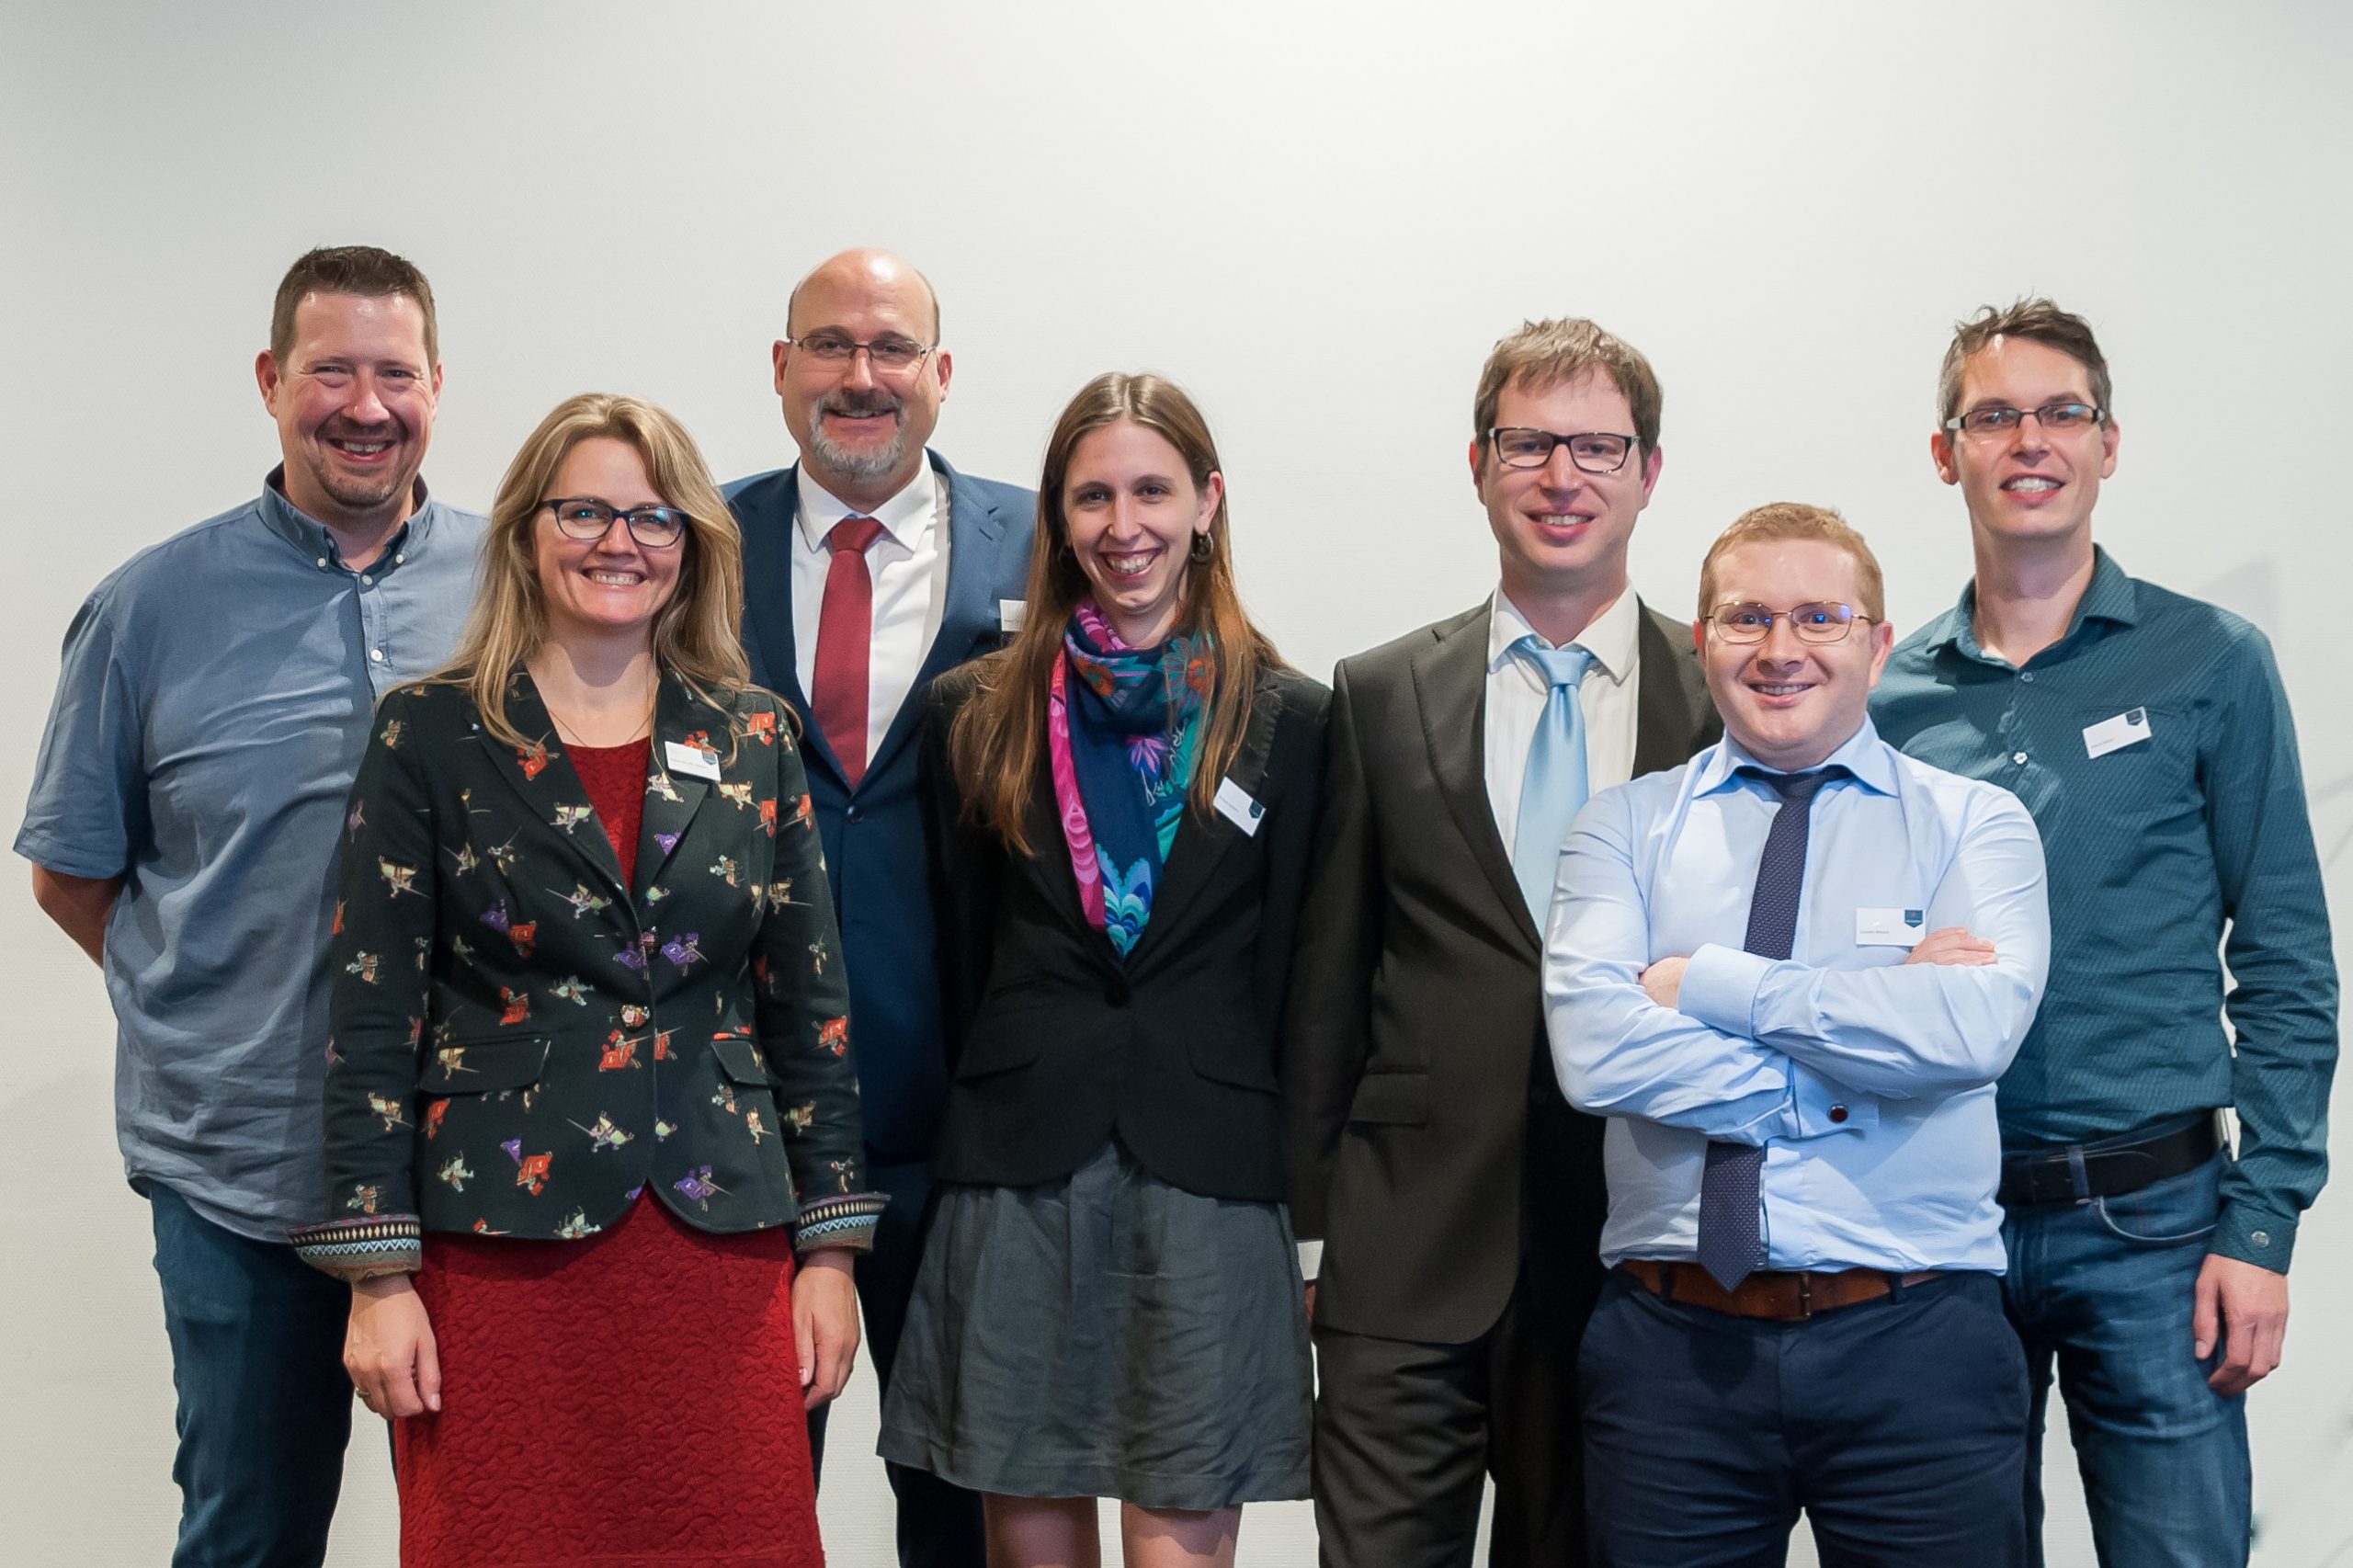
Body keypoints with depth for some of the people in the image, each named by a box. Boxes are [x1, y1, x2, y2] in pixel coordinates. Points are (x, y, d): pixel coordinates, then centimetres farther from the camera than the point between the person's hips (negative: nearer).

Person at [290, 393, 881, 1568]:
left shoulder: (754, 741, 8)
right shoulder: (430, 733, 0)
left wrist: (829, 1249, 5)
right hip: (498, 1242, -2)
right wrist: (378, 1276, -6)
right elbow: (372, 1017, -2)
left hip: (718, 1240, 2)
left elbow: (808, 1001, 9)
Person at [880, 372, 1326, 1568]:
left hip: (1210, 1168, -1)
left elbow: (1291, 977, 3)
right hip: (1017, 1170, 1)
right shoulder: (976, 713, 8)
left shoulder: (1291, 722, 5)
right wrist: (974, 1133, 7)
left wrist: (1306, 1208, 0)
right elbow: (959, 960, 10)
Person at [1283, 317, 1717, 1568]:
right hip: (1410, 1253, 0)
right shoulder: (1380, 699, 6)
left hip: (1640, 1255, 0)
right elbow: (1324, 991, 7)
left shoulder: (1731, 698, 4)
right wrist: (1303, 1228, 3)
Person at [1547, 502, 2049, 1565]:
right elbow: (1593, 1048, -10)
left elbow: (1975, 1029, -16)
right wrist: (1858, 1070, -12)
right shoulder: (1626, 827, 6)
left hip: (1915, 1353, -1)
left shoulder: (1977, 826, 4)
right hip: (1673, 1346, 1)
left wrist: (1704, 982, -11)